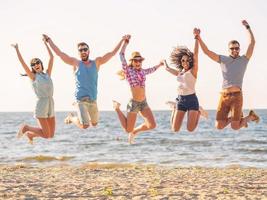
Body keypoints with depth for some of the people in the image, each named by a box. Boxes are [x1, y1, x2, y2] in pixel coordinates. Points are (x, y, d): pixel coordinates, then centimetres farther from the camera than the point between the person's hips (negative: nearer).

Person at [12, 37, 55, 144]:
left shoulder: (47, 74, 14)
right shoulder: (33, 77, 2)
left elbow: (51, 57, 15)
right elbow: (22, 63, -3)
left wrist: (46, 43, 17)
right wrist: (17, 49, -2)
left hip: (50, 105, 6)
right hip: (41, 104, -6)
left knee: (51, 135, 7)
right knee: (45, 135, -7)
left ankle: (30, 134, 28)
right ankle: (25, 127, 14)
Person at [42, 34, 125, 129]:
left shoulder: (96, 62, 6)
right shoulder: (76, 63, -1)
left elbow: (112, 53, 8)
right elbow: (59, 52, 1)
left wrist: (122, 40, 8)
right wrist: (49, 40, 4)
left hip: (93, 100, 4)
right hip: (81, 100, -4)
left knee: (94, 123, 17)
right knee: (85, 126, -17)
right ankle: (71, 117, 15)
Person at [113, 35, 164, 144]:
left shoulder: (142, 71, 11)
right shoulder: (128, 70, -6)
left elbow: (151, 70, 35)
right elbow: (121, 55, -16)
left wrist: (159, 65, 47)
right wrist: (126, 42, -14)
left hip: (144, 103, 6)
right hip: (133, 103, -6)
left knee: (152, 125, -7)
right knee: (128, 130, 4)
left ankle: (134, 132, 21)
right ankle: (117, 108, 28)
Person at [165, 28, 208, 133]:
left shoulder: (193, 71, -2)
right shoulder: (179, 73, 13)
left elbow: (195, 54, -14)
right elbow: (167, 68, 32)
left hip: (192, 99, -5)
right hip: (180, 100, 5)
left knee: (190, 129, -11)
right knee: (175, 129, -2)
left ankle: (199, 112, 21)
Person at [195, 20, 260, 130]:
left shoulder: (244, 59, 7)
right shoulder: (223, 59, 13)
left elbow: (252, 43, -2)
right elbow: (207, 51, 9)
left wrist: (247, 27, -1)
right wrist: (199, 38, -3)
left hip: (236, 96, -3)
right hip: (224, 96, 3)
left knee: (235, 127, -7)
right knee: (219, 126, 0)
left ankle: (250, 117, 25)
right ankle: (236, 117, 30)